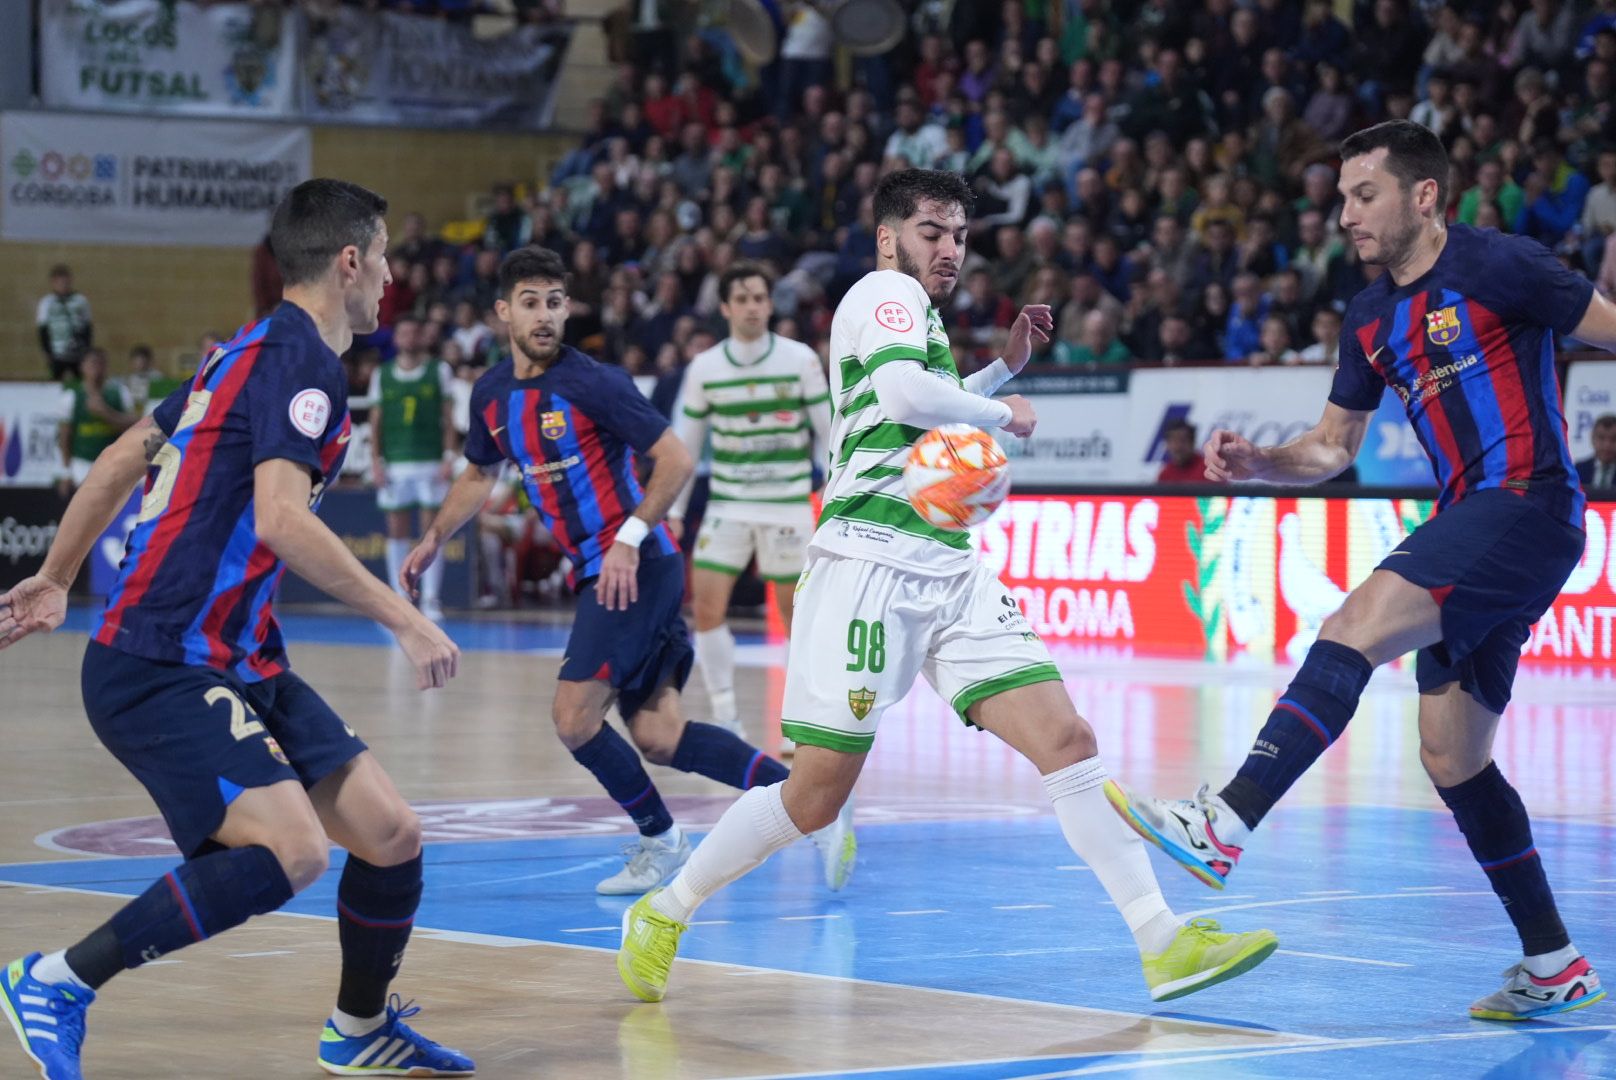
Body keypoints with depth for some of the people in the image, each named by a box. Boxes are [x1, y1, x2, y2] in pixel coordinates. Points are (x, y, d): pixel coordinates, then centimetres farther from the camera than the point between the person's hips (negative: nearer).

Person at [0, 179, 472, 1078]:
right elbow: (281, 520, -26)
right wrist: (405, 618, -22)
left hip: (237, 662, 10)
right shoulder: (300, 361, -13)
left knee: (392, 835, 5)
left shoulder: (255, 352, 17)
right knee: (291, 850, -26)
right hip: (160, 667, -10)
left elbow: (124, 457, 23)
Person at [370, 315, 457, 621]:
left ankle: (431, 598, -3)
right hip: (395, 463, 2)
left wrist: (449, 457, -6)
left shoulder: (438, 371, 6)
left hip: (431, 461, -2)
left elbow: (448, 417, 4)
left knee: (431, 529, -5)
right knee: (396, 530, 2)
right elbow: (376, 421, 10)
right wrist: (375, 461, 0)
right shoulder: (382, 375, 10)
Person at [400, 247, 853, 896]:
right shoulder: (491, 394, 9)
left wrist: (629, 538, -21)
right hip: (595, 574, 8)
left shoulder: (593, 383, -13)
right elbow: (479, 475, 28)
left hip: (637, 568, -8)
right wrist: (433, 540, 22)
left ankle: (659, 839, 8)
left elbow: (675, 460, -14)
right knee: (657, 738, 1)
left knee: (575, 716, -11)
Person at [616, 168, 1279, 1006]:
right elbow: (904, 395, -21)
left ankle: (1163, 943, -11)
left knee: (1067, 742, -7)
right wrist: (1004, 412, -5)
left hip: (951, 573, 9)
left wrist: (1007, 363, 32)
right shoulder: (886, 292, -2)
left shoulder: (916, 313, 25)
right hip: (870, 564, -9)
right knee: (813, 799, -5)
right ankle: (663, 914, 15)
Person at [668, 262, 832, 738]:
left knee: (797, 613, 2)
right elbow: (685, 443, 9)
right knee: (707, 607, -11)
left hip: (788, 506, -1)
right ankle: (725, 717, -3)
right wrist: (672, 510, 7)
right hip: (727, 504, 2)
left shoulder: (801, 359, -3)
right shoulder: (704, 368, 2)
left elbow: (828, 432, 1)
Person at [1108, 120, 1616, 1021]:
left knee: (1352, 631, -24)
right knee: (1452, 757, 8)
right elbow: (1333, 447, 22)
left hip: (1527, 502, -9)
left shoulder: (1497, 265, -6)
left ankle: (1225, 828, -34)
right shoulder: (1370, 317, 17)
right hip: (1471, 521, 9)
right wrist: (1255, 461, 4)